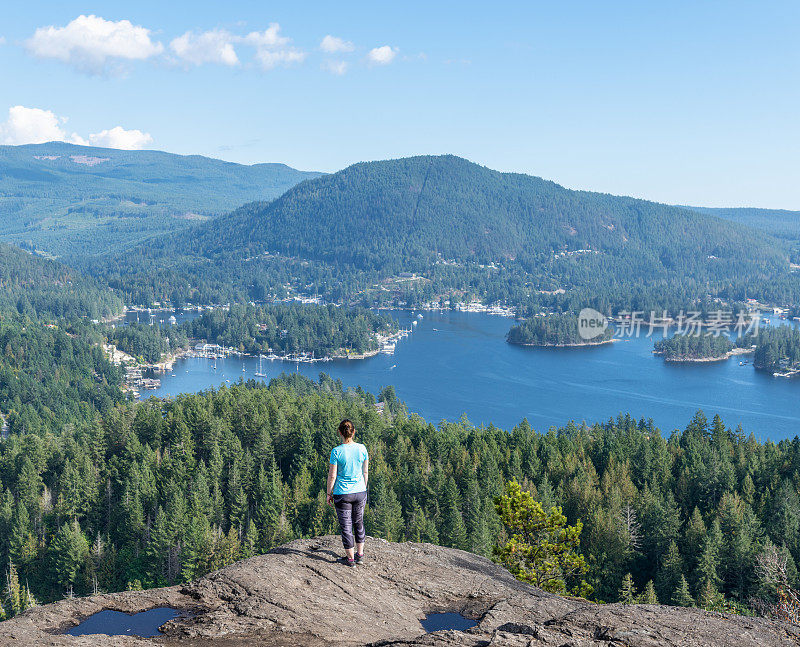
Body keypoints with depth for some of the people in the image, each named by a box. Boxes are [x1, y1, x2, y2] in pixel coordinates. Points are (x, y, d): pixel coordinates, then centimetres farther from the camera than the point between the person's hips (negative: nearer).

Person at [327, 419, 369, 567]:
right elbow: (365, 472, 4)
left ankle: (350, 558, 17)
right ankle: (360, 554, 31)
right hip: (360, 492, 4)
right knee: (359, 523, 21)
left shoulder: (336, 451, -15)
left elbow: (332, 476, -11)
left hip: (342, 493, -3)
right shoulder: (362, 449, -6)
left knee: (346, 526, 8)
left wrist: (329, 494, 2)